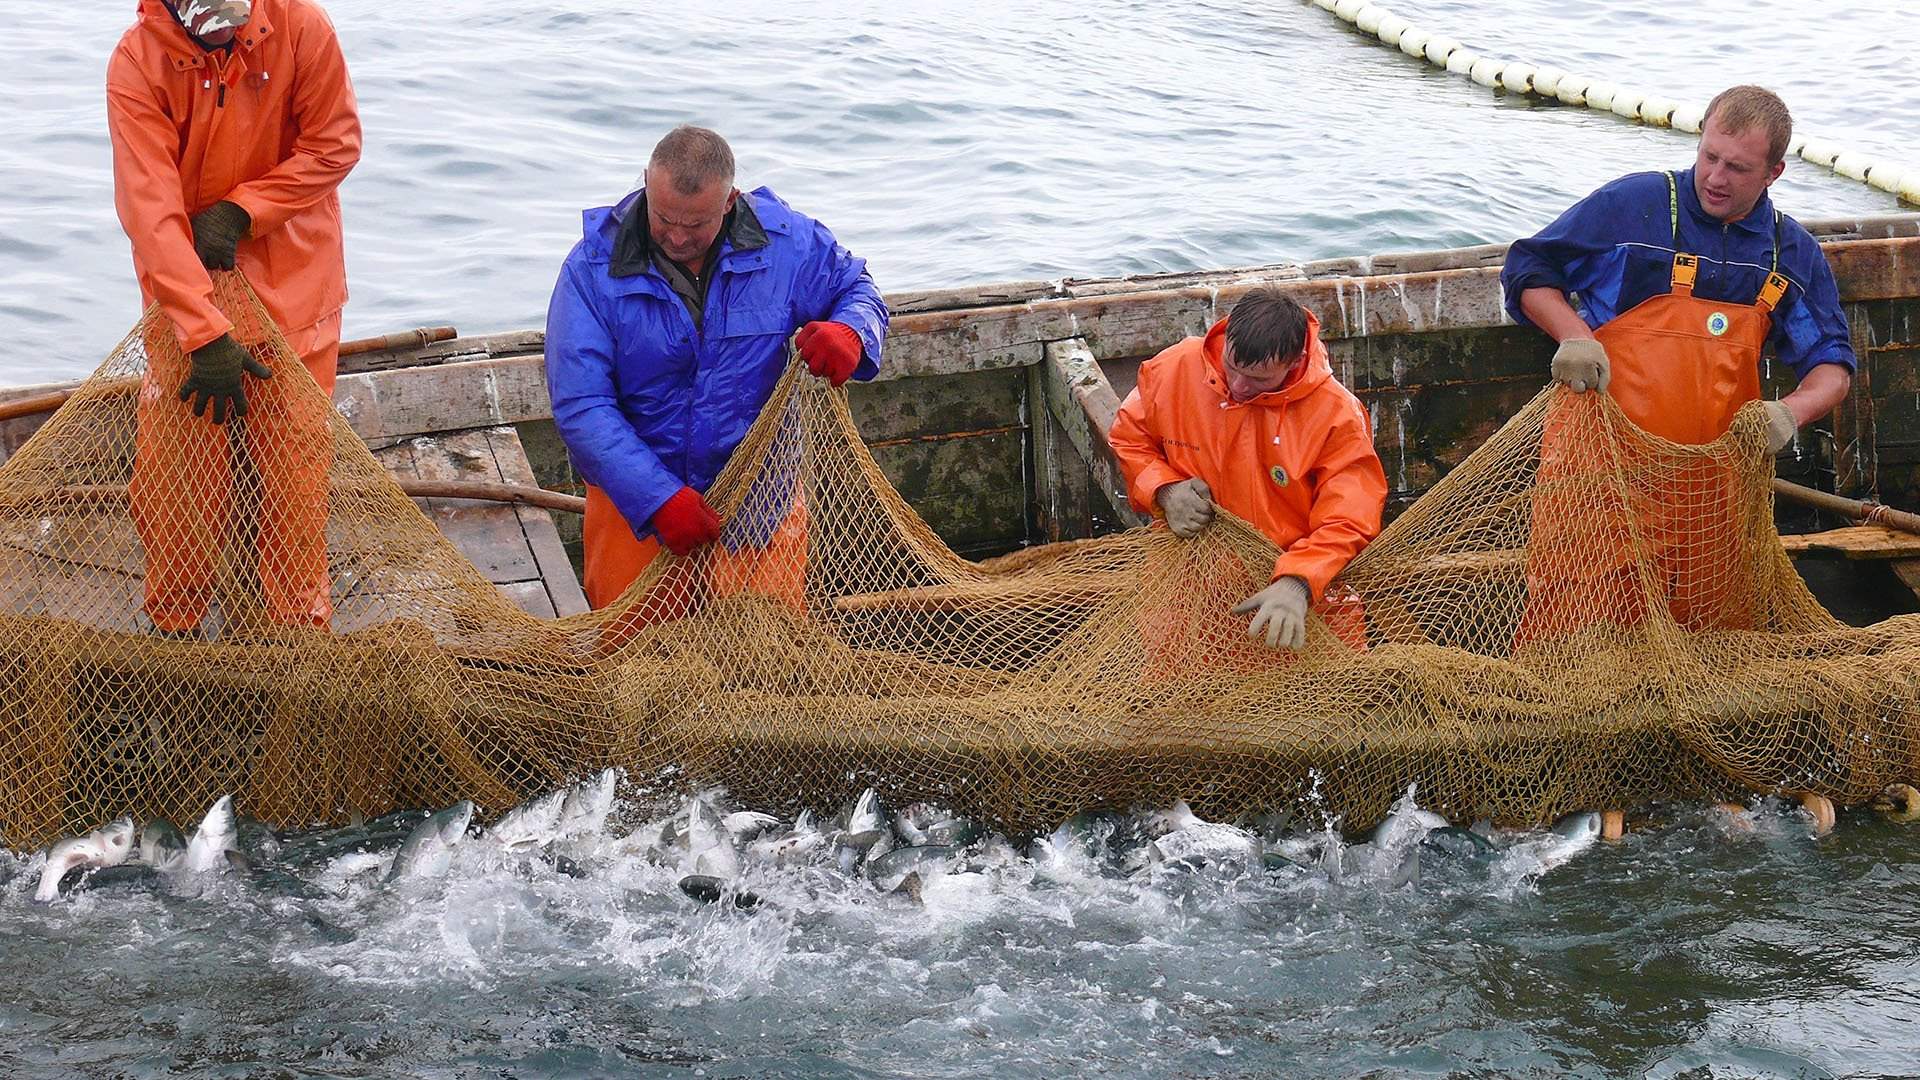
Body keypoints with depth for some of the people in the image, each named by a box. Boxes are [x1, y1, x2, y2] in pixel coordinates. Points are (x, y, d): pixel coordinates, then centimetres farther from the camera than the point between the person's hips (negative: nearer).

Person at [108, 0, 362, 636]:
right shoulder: (137, 61, -19)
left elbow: (335, 143, -6)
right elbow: (150, 209, -22)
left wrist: (240, 211, -17)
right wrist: (207, 334, -28)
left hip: (291, 283, 0)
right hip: (182, 283, 0)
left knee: (297, 455, 2)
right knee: (175, 463, 2)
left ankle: (299, 623, 18)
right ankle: (175, 624, 22)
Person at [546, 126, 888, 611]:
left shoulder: (784, 239, -8)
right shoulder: (593, 268, -14)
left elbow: (856, 289, 10)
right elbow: (580, 407, -18)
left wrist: (851, 333, -16)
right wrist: (659, 499, -26)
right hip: (635, 497, -1)